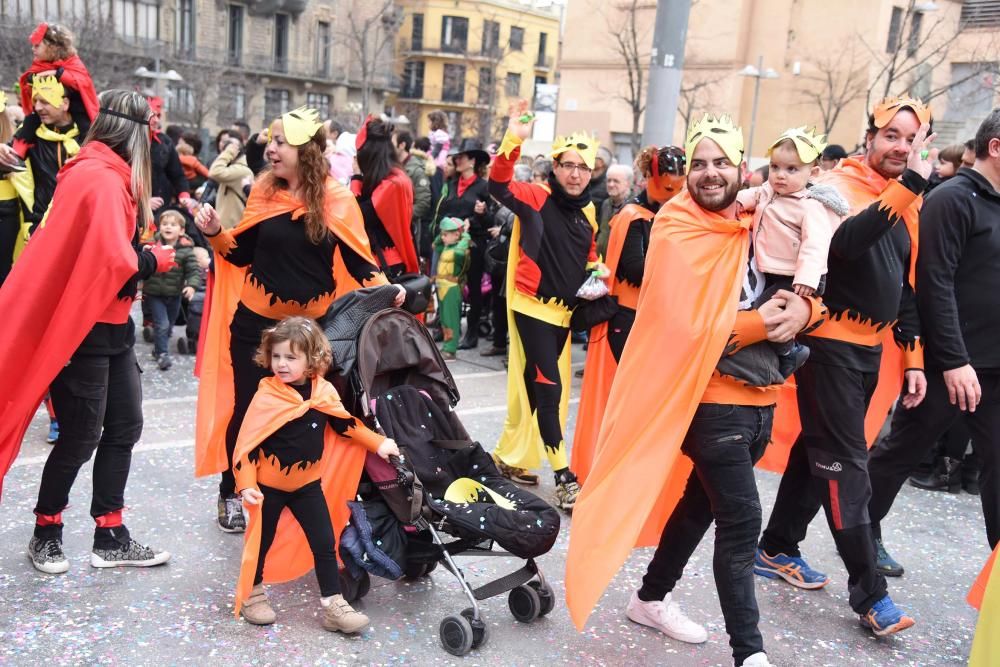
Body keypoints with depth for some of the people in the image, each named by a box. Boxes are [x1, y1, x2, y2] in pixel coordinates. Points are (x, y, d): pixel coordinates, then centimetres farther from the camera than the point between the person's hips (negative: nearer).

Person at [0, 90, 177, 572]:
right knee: (81, 437, 2)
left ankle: (111, 539, 21)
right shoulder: (100, 178, -19)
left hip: (112, 324, 10)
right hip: (84, 329, -10)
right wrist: (160, 259, -10)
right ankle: (45, 535, 23)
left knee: (125, 426, 11)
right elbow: (115, 262, -26)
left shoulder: (107, 175, 11)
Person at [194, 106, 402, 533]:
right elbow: (242, 254, 7)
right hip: (255, 321, 2)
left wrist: (386, 288, -23)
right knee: (247, 407, 7)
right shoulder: (264, 191, 0)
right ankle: (232, 494, 25)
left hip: (312, 325, -2)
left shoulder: (336, 200, -8)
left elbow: (358, 261, -6)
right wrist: (215, 233, -10)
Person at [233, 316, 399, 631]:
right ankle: (252, 594, 34)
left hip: (309, 484, 4)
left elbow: (344, 423, 8)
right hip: (269, 485, -3)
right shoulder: (267, 396, -19)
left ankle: (333, 604, 13)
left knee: (325, 543, 3)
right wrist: (246, 484, -21)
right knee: (261, 542, 11)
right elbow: (248, 442, -16)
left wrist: (379, 443, 5)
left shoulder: (324, 392, -6)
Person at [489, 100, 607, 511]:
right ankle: (563, 476, 0)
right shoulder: (536, 199, -9)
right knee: (549, 386, -8)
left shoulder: (587, 213, 9)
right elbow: (499, 186, -27)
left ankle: (508, 456, 30)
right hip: (532, 306, -7)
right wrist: (513, 141, -38)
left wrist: (597, 272, 1)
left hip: (564, 311, 7)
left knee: (533, 385, 15)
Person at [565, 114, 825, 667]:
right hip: (714, 399, -7)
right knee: (740, 520, -9)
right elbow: (683, 325, -18)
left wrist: (802, 309, -13)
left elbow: (807, 295, 10)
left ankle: (652, 598, 35)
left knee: (701, 502, 17)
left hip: (760, 396, 7)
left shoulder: (755, 227, 9)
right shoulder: (677, 235, -10)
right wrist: (757, 325, -20)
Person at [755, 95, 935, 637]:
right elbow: (846, 242, -31)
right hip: (831, 341, -8)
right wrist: (909, 184, -32)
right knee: (845, 463, -4)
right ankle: (868, 592, 3)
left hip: (872, 347, 8)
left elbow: (906, 286, 18)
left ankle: (777, 550, 28)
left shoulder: (909, 203, 13)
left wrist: (912, 358, 15)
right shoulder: (838, 185, -9)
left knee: (820, 448, 14)